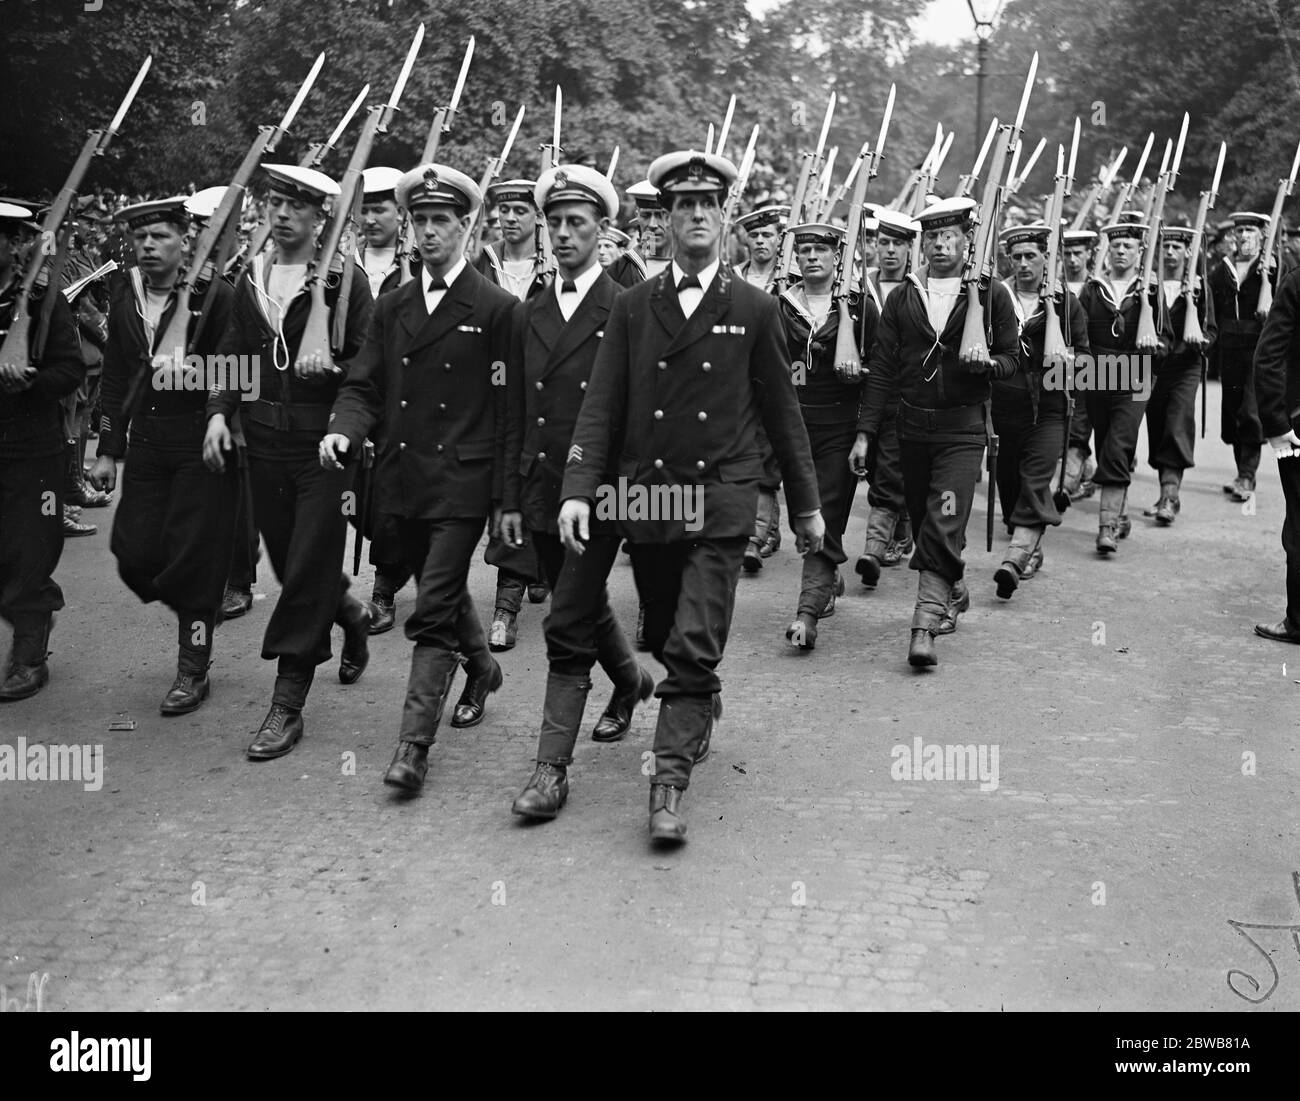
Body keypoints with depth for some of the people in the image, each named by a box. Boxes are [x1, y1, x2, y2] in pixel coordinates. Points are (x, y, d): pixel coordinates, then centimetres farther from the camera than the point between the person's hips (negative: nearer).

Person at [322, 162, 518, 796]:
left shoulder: (497, 309, -4)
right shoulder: (390, 309, 12)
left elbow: (509, 410, -6)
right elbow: (363, 387, 10)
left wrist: (510, 498, -9)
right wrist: (344, 431, -13)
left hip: (461, 483, -6)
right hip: (401, 482, 6)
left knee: (433, 613, -9)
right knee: (445, 593, 21)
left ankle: (413, 745, -6)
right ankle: (481, 667, 47)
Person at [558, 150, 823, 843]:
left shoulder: (754, 311, 3)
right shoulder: (631, 308, 6)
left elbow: (782, 414, 8)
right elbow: (601, 408, 2)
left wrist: (806, 505, 12)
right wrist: (578, 491, -10)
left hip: (720, 505, -2)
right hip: (645, 499, 3)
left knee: (693, 650, -11)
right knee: (666, 642, 15)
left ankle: (668, 786, -8)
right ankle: (700, 713, 43)